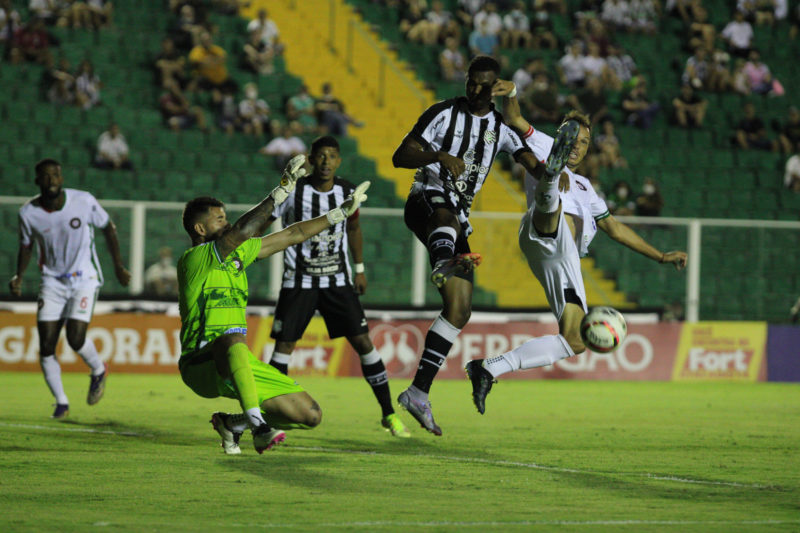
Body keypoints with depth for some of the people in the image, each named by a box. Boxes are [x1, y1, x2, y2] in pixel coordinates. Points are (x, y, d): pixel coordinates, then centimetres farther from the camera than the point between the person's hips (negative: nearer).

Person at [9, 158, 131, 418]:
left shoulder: (84, 201, -14)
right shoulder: (29, 213, -9)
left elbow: (108, 227, 3)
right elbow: (26, 247, 8)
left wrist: (118, 265, 4)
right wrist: (19, 276, -7)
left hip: (84, 278, -2)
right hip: (52, 280, 2)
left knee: (75, 338, -17)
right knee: (46, 345, -7)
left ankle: (98, 371, 16)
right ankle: (61, 402, 9)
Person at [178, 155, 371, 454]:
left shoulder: (235, 253, 16)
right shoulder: (194, 259, -9)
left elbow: (292, 236, 23)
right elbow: (243, 231, -23)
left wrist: (341, 213, 25)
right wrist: (283, 190, -22)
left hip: (239, 366, 8)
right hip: (202, 365, -8)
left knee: (310, 415, 0)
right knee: (232, 339, -44)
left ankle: (233, 424, 17)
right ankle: (256, 423, -47)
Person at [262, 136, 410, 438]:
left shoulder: (347, 192, 0)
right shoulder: (293, 192, -10)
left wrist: (359, 268, 21)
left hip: (338, 282, 2)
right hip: (299, 283, -2)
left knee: (363, 342, -4)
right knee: (284, 345, -7)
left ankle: (389, 414, 4)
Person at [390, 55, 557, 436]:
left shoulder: (502, 126, 12)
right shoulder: (444, 114, -3)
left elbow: (533, 164, 2)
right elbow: (400, 156, -11)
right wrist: (438, 156, -30)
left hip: (458, 216, 6)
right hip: (426, 202, -5)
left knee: (459, 310, 1)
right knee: (447, 215, -43)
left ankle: (418, 392, 4)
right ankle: (442, 265, -77)